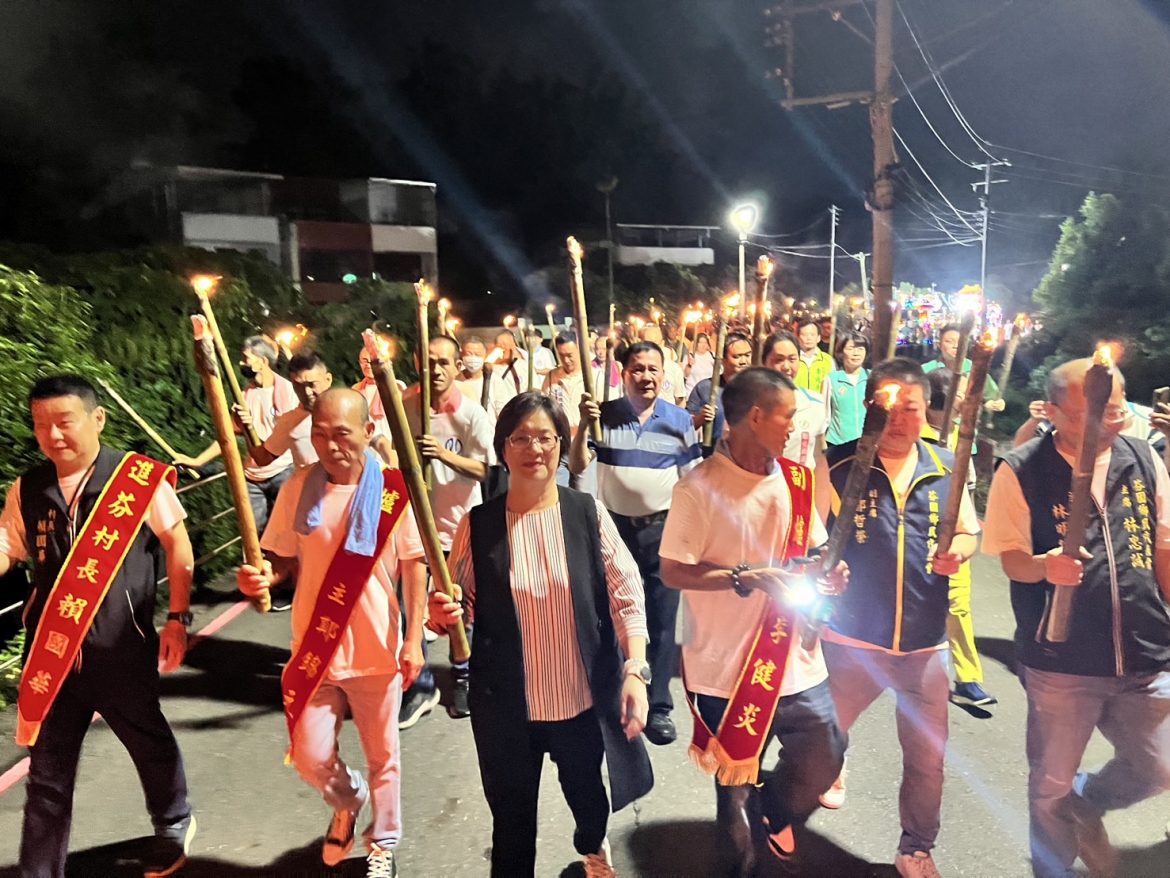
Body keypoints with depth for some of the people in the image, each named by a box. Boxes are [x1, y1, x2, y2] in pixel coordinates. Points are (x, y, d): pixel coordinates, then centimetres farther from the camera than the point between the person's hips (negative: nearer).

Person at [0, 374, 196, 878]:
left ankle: (174, 825, 45)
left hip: (123, 646, -2)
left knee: (149, 742, 18)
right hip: (51, 646, 3)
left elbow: (177, 546, -4)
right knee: (47, 767, 14)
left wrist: (178, 618, -4)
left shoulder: (139, 478, -10)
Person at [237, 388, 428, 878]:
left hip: (377, 651, -2)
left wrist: (413, 640, -9)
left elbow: (414, 567, -7)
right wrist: (260, 577, -19)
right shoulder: (298, 488, -6)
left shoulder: (393, 490, -12)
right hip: (314, 649, 2)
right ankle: (347, 802, 45)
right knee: (310, 756, 9)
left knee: (382, 756, 15)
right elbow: (282, 558, 4)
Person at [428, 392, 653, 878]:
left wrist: (635, 671, -14)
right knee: (512, 817, 14)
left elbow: (627, 596, -6)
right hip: (506, 703, 0)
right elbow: (463, 607, 4)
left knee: (589, 796, 24)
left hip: (585, 697, 1)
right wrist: (444, 613, -18)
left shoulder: (588, 513, -9)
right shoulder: (478, 525, -7)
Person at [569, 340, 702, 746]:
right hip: (614, 525, 1)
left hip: (663, 529, -1)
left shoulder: (679, 420, -1)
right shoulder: (604, 415, -2)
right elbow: (577, 467, -6)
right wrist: (583, 426, -20)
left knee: (662, 619, 4)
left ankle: (658, 705, 17)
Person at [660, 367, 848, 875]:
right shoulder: (699, 487, -17)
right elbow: (672, 572, -16)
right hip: (727, 666, -5)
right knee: (736, 781, 14)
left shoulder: (795, 480, 1)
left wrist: (828, 572, -9)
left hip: (794, 658, 5)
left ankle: (774, 813, 45)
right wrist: (748, 577, -25)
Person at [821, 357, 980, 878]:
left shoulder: (947, 467, 3)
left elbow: (969, 533, 12)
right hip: (851, 636, -2)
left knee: (927, 757, 14)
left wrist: (957, 551, -9)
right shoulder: (839, 465, -8)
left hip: (925, 639, 3)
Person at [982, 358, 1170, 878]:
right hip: (1061, 662, -3)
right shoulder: (1021, 471, -13)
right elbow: (1012, 559, -9)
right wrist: (1045, 566, -30)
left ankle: (1085, 804, 46)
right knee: (1051, 783, 11)